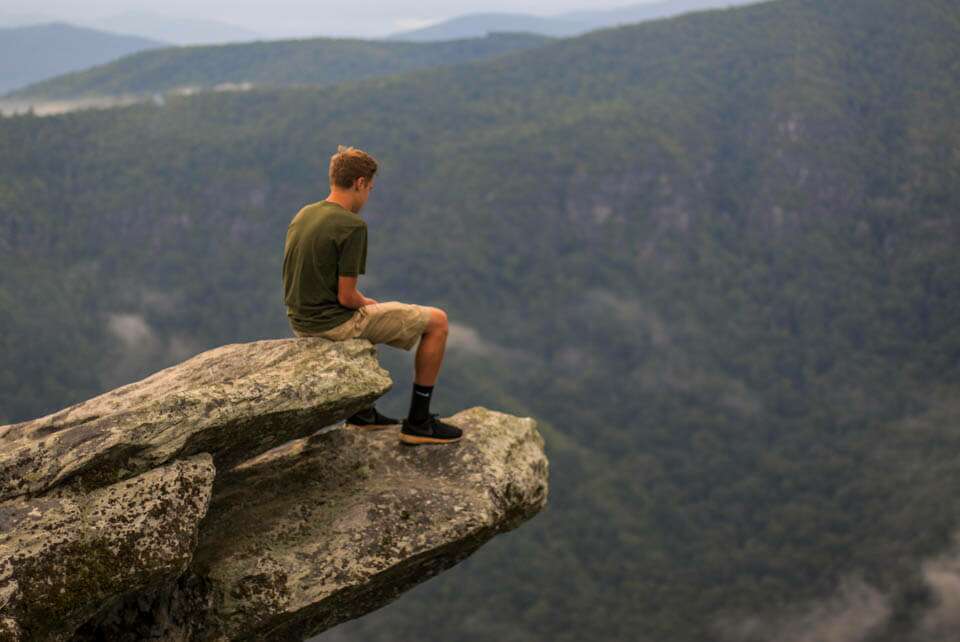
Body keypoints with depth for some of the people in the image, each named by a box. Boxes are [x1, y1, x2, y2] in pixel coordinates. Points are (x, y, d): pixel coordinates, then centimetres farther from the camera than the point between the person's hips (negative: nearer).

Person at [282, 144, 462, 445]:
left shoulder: (302, 215, 7)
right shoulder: (352, 226, -19)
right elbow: (346, 297, -20)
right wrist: (369, 304, 2)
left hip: (301, 322, 9)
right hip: (333, 324, -9)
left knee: (365, 315, 40)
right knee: (437, 322, 2)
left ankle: (361, 410, 35)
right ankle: (418, 423, 7)